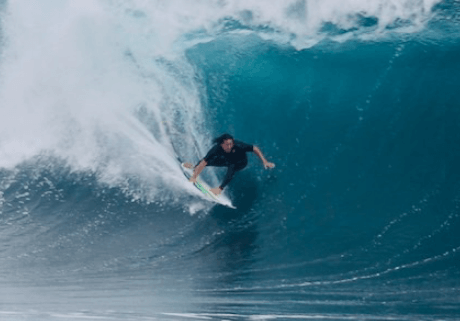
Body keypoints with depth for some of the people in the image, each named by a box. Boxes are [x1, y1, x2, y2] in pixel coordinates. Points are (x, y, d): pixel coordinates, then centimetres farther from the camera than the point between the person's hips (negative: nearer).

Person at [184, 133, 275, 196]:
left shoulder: (238, 146, -42)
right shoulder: (217, 149, -37)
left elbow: (255, 149, -29)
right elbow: (204, 162, -35)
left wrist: (265, 162, -33)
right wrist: (194, 177, -36)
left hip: (240, 163, -2)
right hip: (227, 160, 2)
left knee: (232, 167, -33)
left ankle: (221, 188, -23)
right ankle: (195, 167, 22)